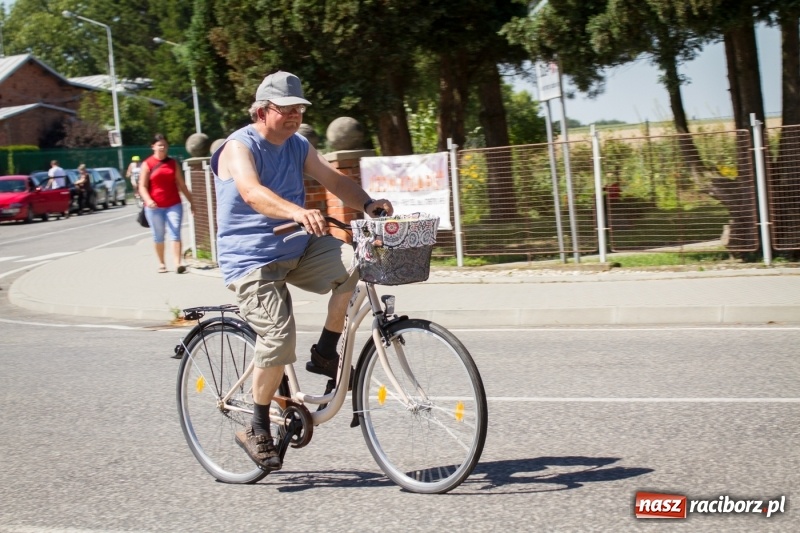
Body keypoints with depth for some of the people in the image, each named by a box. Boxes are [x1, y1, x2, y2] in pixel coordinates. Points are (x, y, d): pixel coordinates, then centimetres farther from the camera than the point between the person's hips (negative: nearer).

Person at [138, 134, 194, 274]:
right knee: (158, 236, 7)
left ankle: (178, 263, -17)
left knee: (175, 234, -9)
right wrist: (148, 200, -23)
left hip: (174, 204, 1)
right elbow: (142, 186, -5)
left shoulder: (173, 163, 10)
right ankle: (161, 263, 18)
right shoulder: (147, 164, 1)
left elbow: (181, 184, 15)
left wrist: (191, 201, 14)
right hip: (154, 206, -1)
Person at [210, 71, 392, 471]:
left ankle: (325, 354, -2)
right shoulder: (240, 146, -14)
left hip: (298, 250, 6)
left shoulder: (298, 146, 9)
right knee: (279, 339, -19)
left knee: (353, 264, -19)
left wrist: (368, 204, -22)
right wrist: (297, 212, -52)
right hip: (252, 260, -6)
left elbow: (333, 179, -1)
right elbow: (252, 192, -33)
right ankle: (257, 430, 0)